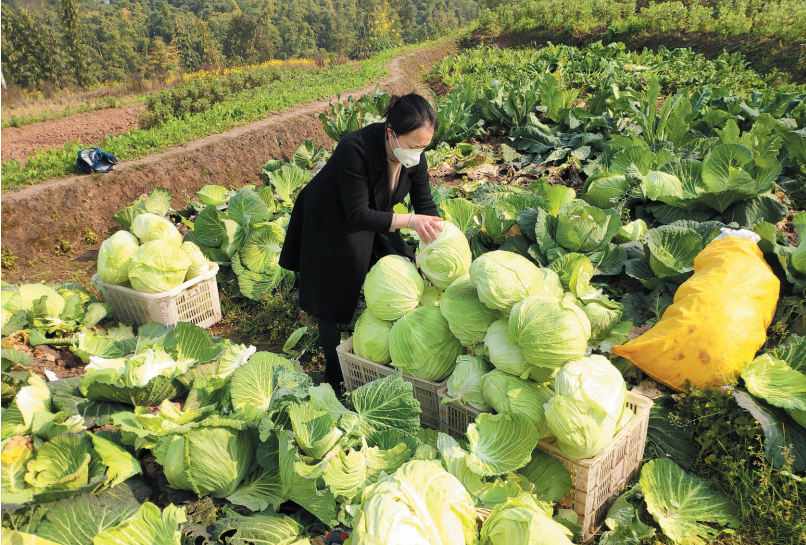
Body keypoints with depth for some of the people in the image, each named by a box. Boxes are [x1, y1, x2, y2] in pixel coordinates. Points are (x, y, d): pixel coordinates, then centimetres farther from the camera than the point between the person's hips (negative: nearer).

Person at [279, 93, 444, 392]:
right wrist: (409, 220, -40)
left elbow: (426, 206, -10)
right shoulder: (355, 149, -38)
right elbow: (359, 215, -35)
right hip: (328, 227, -6)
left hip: (372, 222, 6)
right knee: (330, 299, 5)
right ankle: (334, 374, 24)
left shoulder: (415, 156, -18)